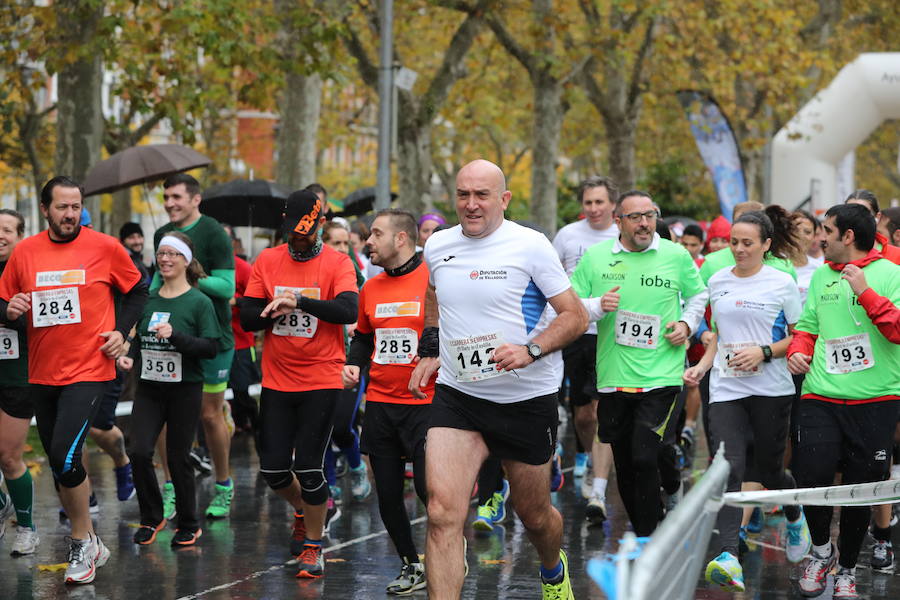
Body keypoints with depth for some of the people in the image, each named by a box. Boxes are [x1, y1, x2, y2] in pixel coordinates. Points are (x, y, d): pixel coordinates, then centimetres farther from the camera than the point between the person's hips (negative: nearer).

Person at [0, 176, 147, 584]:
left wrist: (121, 331, -4)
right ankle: (88, 544, 27)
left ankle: (84, 542, 1)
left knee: (65, 456, -18)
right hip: (41, 374, 5)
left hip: (87, 370, -5)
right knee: (59, 462, 12)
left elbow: (137, 290, 8)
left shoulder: (105, 247, -4)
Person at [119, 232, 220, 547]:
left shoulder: (199, 302, -6)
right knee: (139, 451, -9)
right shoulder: (148, 299, 8)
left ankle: (189, 526, 20)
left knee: (177, 458, 2)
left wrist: (175, 335, -24)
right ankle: (151, 518, 11)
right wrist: (130, 357, 1)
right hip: (149, 387, 4)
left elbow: (210, 347, -13)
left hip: (184, 390, -4)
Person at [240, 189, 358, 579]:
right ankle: (303, 510, 38)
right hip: (276, 381, 4)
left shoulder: (337, 263, -5)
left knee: (308, 468, -6)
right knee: (273, 468, 6)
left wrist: (298, 302, -31)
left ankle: (313, 546, 13)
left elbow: (348, 311, -22)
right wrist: (281, 308, -18)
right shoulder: (267, 261, 5)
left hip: (321, 381, -4)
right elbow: (247, 318, 1)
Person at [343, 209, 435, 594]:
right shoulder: (371, 288, 11)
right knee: (387, 494, 7)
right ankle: (411, 567, 24)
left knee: (428, 488, -13)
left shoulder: (434, 280, -7)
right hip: (380, 401, 6)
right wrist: (354, 364, 6)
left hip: (424, 402, -6)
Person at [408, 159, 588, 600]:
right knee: (443, 512, -16)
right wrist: (429, 352, 17)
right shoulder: (438, 246, 4)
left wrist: (530, 350, -23)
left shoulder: (530, 246, -9)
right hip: (456, 395, 2)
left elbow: (576, 316, -8)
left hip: (528, 398, -2)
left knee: (534, 515, 14)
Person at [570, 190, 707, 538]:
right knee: (624, 465, 10)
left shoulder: (676, 256, 3)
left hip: (661, 377, -2)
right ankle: (640, 535, 26)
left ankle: (648, 540, -5)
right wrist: (598, 306, -11)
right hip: (613, 377, 2)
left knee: (644, 459, -15)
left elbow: (698, 294, 20)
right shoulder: (595, 258, 4)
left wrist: (687, 324, 3)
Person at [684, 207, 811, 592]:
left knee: (768, 470, 8)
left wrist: (764, 352, -14)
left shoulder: (782, 283, -2)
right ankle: (728, 558, -26)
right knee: (728, 468, -15)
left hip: (771, 390, -2)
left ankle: (795, 516, 44)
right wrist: (703, 365, 7)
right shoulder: (717, 282, 10)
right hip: (725, 389, 2)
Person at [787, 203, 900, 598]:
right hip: (821, 397, 3)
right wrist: (799, 350, 0)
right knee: (811, 477, -13)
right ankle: (821, 550, 14)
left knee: (860, 489, 5)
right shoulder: (821, 277, 13)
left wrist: (866, 293, -21)